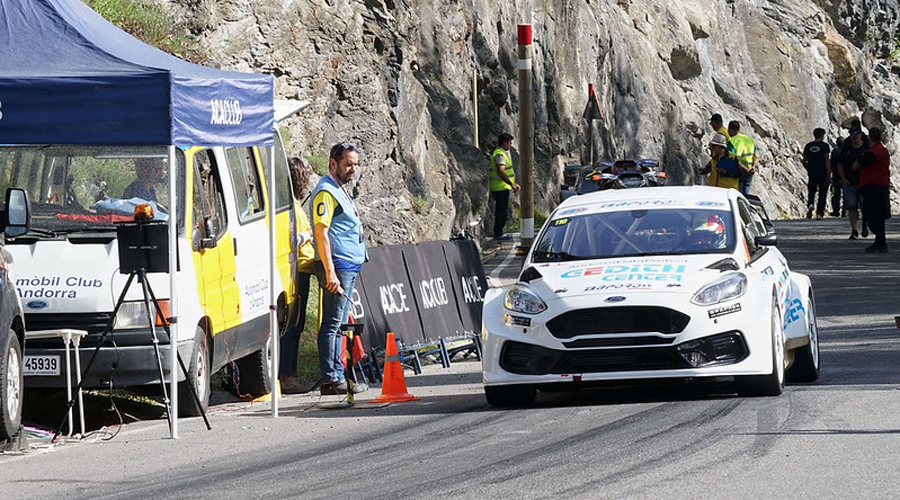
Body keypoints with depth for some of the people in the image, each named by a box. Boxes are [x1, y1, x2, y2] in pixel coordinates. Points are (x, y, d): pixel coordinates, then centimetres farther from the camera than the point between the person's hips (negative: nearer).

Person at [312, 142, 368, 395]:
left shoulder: (341, 190, 19)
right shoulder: (326, 192, -12)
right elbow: (321, 232, -19)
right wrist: (330, 272, -24)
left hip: (350, 267, 10)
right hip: (338, 267, -10)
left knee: (339, 324, 12)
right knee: (332, 323, -9)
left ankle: (338, 375, 15)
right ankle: (330, 379, -10)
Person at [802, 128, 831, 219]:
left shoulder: (808, 146, 6)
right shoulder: (825, 146, -5)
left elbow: (804, 162, 8)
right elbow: (827, 161, -10)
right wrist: (829, 175, -8)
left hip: (812, 174, 3)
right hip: (823, 174, -3)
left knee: (811, 191, 13)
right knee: (822, 193, 6)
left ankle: (810, 204, -17)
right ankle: (819, 213, 2)